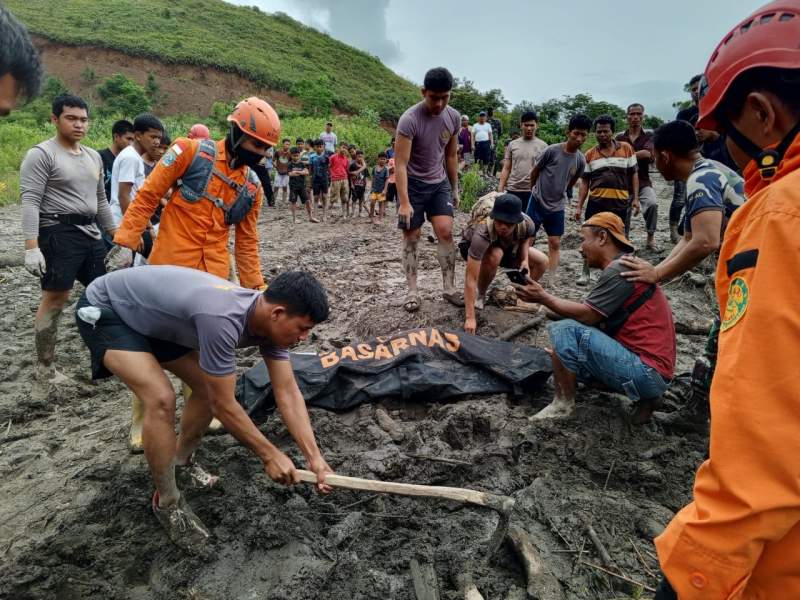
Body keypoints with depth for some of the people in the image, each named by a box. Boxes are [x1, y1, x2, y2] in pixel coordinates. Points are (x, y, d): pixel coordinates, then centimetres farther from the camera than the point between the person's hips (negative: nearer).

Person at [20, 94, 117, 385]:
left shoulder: (94, 157, 16)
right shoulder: (41, 154, -7)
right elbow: (30, 203, -14)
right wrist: (31, 246, -22)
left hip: (90, 233, 8)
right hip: (59, 233, -8)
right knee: (56, 297, -8)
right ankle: (44, 368, 2)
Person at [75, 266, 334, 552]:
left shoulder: (268, 318, -14)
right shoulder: (222, 319, -40)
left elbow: (288, 392, -10)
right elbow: (223, 406, -29)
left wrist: (314, 457, -14)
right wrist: (270, 455, -18)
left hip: (151, 315, 8)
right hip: (102, 310, -8)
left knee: (209, 386, 4)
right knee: (161, 399, -23)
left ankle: (182, 461, 30)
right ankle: (167, 502, 0)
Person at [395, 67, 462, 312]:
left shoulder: (453, 117, -4)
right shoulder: (409, 120, -22)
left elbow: (451, 155, 9)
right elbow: (400, 164, -24)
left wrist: (454, 188, 11)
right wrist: (404, 202, -29)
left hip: (439, 183, 4)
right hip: (413, 183, -4)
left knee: (446, 232, -5)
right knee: (411, 238, 1)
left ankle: (449, 287, 4)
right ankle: (412, 291, 9)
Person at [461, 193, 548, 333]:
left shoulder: (527, 224, -30)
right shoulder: (482, 233, -44)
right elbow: (470, 278, -46)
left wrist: (525, 260, -21)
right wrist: (470, 318, -50)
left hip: (508, 247, 4)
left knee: (542, 262, -11)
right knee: (494, 256, -37)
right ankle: (480, 294, -11)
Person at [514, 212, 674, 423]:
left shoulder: (619, 269, -14)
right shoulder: (626, 266, 16)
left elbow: (586, 315, -16)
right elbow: (595, 320, 14)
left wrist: (543, 297, -7)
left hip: (648, 372, -10)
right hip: (653, 373, 10)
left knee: (563, 330, -16)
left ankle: (563, 404, -4)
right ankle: (644, 396, 12)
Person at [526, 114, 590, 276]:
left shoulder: (581, 160, -4)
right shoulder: (552, 150, -16)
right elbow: (534, 172, -2)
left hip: (557, 207, 4)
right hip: (537, 202, -4)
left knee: (555, 244, 5)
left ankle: (551, 279, 13)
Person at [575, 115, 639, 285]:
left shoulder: (626, 149, 2)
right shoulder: (590, 154, 5)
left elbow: (633, 174, 6)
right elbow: (585, 182, 7)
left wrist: (635, 198, -2)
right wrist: (579, 206, 2)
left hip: (620, 203, 0)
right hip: (596, 202, 1)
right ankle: (585, 273, 14)